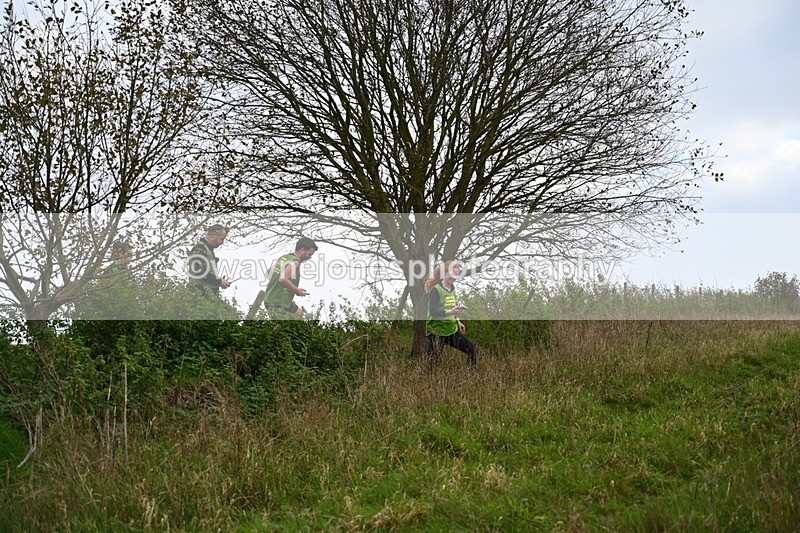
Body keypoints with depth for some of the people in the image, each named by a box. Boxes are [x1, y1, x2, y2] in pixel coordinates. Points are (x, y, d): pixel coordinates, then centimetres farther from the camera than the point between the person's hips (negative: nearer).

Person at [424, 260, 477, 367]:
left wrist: (457, 321, 10)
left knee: (472, 349, 4)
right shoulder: (436, 289, -13)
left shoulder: (452, 289, 10)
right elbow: (432, 311, -21)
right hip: (436, 331, -7)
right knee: (433, 359, -6)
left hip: (451, 329, 7)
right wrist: (450, 312, -31)